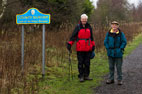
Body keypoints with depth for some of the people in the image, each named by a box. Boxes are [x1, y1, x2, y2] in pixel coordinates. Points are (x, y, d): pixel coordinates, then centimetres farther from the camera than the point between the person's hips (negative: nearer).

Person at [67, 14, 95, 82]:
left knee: (87, 63, 8)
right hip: (80, 48, -3)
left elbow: (91, 37, 18)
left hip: (88, 48, 4)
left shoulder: (89, 27, 10)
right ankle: (81, 76, 7)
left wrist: (93, 45, 15)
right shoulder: (78, 27, -1)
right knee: (80, 63, 0)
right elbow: (73, 36, -4)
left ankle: (86, 76, 18)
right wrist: (69, 44, -13)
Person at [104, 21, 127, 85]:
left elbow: (124, 42, -3)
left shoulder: (121, 34, -5)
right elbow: (105, 42, 5)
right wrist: (108, 49, -4)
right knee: (111, 67, 10)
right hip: (110, 53, 2)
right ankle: (111, 79, 20)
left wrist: (120, 49, -10)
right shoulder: (108, 33, 1)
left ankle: (119, 80, 11)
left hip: (118, 53, -2)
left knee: (119, 67, 3)